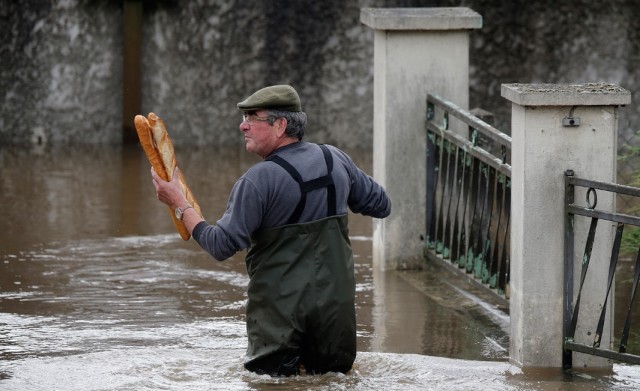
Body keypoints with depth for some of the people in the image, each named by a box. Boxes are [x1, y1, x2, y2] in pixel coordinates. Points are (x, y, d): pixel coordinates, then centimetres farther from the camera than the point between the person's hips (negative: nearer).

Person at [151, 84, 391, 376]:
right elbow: (381, 206, 16)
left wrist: (179, 203, -7)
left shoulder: (259, 181, -15)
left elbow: (221, 245, -15)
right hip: (336, 302, 5)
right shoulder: (336, 160, 3)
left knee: (266, 374, 8)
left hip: (280, 305, -5)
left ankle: (285, 366, -21)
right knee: (336, 372, 16)